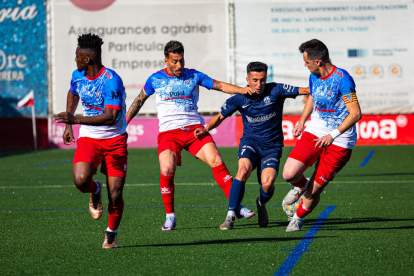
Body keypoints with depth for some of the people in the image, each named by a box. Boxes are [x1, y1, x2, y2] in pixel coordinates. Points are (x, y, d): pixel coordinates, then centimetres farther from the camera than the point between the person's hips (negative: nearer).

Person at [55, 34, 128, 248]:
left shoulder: (112, 81, -20)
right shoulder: (77, 76, 2)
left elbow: (110, 117, -28)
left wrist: (75, 120, -30)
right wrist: (68, 125, 21)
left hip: (114, 140, -4)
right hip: (88, 139, 4)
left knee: (115, 196, -5)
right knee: (81, 180, -25)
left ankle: (111, 234, 21)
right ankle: (95, 191, 12)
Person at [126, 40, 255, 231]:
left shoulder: (194, 76, 7)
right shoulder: (155, 79, 7)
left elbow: (219, 86, 6)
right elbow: (140, 100, 21)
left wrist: (242, 90, -10)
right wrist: (124, 121, 20)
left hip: (194, 128, 1)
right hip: (168, 132, -1)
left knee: (216, 161, -15)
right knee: (167, 170, -22)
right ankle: (170, 216, -3)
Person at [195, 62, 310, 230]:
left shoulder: (275, 91, -8)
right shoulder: (240, 98, -4)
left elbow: (305, 91, -8)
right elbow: (220, 117, 8)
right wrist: (206, 130, -9)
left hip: (272, 146, 0)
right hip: (250, 140, 0)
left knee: (267, 184, -20)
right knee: (243, 170, -30)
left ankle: (261, 204, 19)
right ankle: (230, 216, -23)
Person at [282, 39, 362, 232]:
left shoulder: (342, 79, -20)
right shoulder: (314, 77, 3)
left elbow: (355, 113, -21)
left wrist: (332, 135, -25)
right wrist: (302, 121, 15)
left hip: (339, 142, -6)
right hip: (314, 133, 6)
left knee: (315, 189, -3)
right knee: (289, 174, -14)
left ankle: (298, 218, 27)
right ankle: (300, 186, 22)